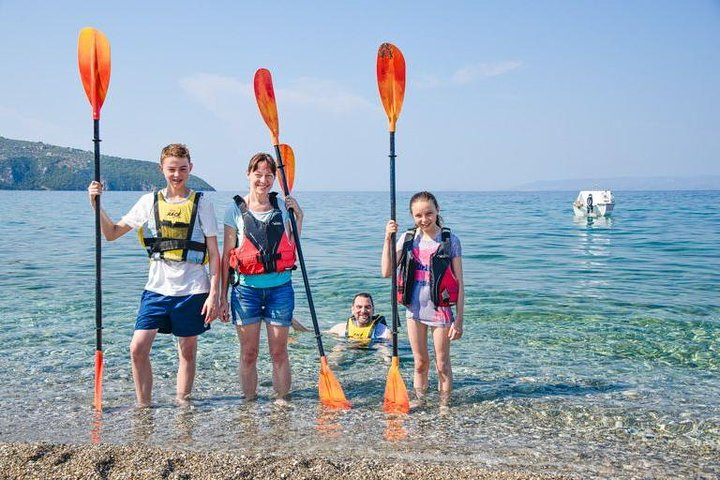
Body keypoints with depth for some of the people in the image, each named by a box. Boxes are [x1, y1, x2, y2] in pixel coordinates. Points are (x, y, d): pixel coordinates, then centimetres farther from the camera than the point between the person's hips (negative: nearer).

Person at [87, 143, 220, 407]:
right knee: (138, 348, -6)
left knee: (187, 351, 8)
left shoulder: (202, 204, 0)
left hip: (192, 290, -2)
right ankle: (143, 406, 10)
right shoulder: (149, 201, 6)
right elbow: (112, 233, 11)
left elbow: (214, 254, -1)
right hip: (157, 288, 2)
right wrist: (97, 205, -5)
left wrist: (214, 294, -7)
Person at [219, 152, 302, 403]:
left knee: (279, 352, 6)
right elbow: (227, 255, 3)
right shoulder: (236, 209, 0)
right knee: (248, 353, 6)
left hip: (279, 287, 1)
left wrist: (298, 216, 1)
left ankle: (282, 401, 17)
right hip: (246, 288, -1)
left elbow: (292, 247, 11)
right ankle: (249, 402, 17)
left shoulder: (282, 205, 6)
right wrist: (223, 296, 2)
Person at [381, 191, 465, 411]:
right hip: (414, 310, 3)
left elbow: (459, 283, -8)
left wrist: (459, 320, -11)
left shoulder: (450, 240, -8)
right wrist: (388, 239, -15)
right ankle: (419, 400, 31)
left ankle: (444, 403, 23)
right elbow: (387, 272, -6)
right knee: (420, 363, 16)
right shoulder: (408, 239, 1)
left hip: (440, 310, -3)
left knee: (442, 364, 9)